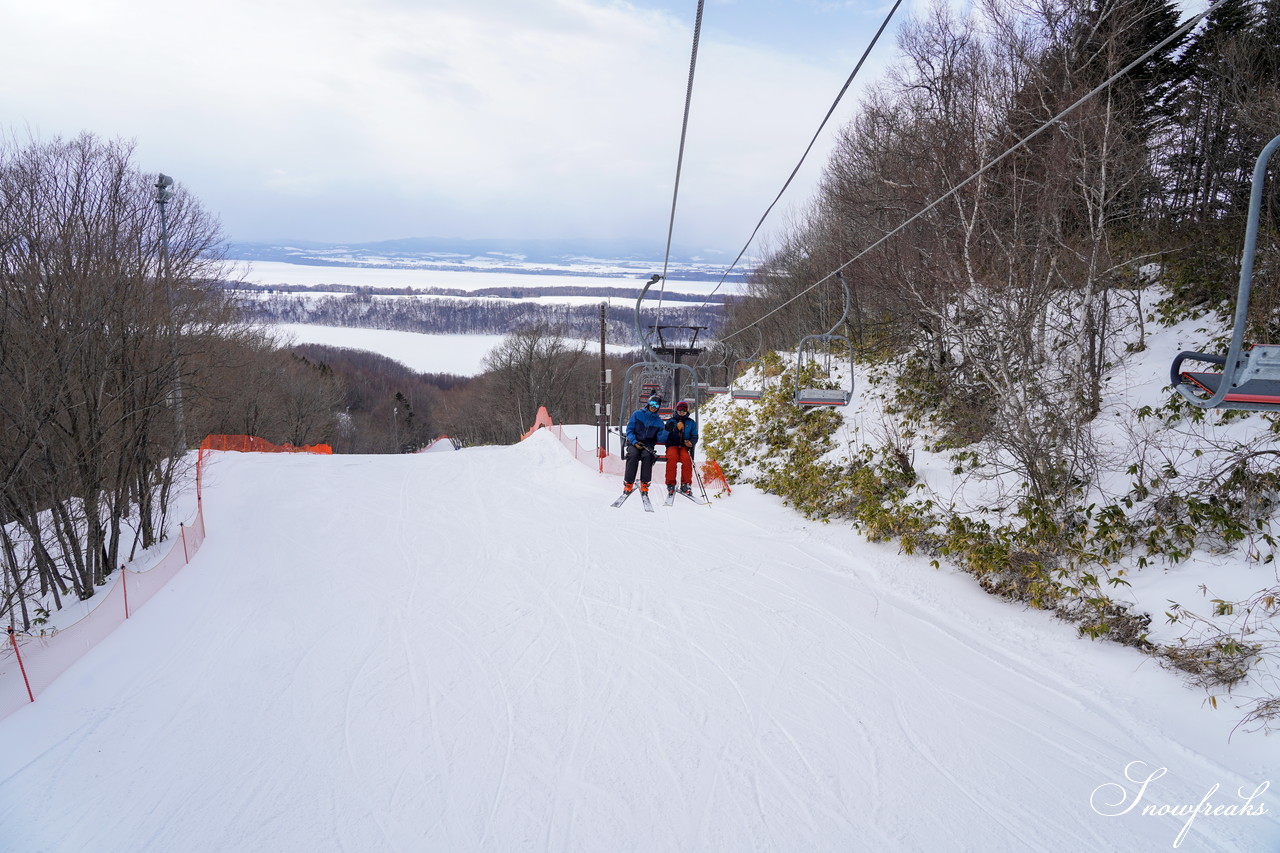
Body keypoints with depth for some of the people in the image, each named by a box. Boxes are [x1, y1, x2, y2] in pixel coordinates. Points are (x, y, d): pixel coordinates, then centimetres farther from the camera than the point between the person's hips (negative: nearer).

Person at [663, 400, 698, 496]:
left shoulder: (691, 422, 19)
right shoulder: (671, 421, 15)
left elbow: (695, 436, 14)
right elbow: (667, 436, 3)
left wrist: (691, 442, -9)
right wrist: (676, 428, -14)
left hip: (685, 446, 1)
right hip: (672, 445, -1)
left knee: (686, 458, -32)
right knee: (672, 457, -34)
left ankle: (686, 484, -27)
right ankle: (670, 484, -30)